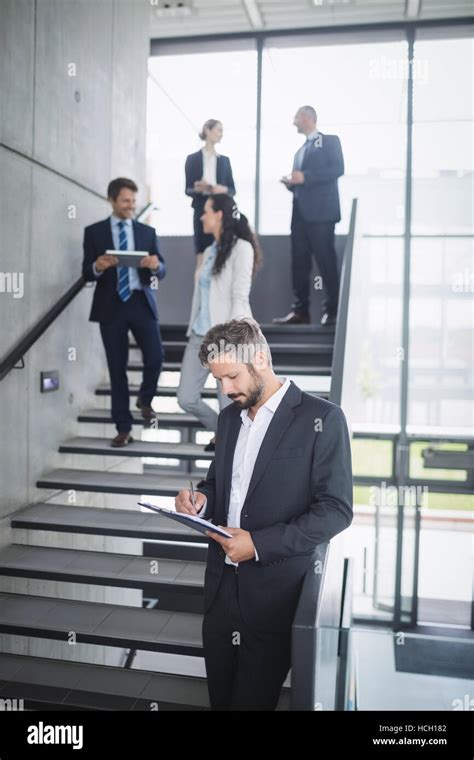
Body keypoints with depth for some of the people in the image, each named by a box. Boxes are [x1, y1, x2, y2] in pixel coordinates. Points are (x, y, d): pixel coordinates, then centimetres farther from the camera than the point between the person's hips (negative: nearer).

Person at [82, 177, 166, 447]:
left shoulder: (148, 232, 11)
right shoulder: (94, 232, 7)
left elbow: (162, 271, 8)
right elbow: (86, 273, 3)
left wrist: (155, 265, -16)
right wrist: (98, 267, -19)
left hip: (142, 303, 1)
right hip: (111, 305, -1)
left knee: (156, 357, -10)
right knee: (117, 367, 3)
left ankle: (145, 399, 23)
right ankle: (124, 428, 13)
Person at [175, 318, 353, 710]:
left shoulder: (321, 418, -12)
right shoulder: (229, 416, 8)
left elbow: (336, 509, -15)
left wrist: (259, 544, -20)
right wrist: (202, 500, -4)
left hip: (274, 589, -6)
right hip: (222, 583, 6)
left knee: (253, 698, 9)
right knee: (220, 696, 18)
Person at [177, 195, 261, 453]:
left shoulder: (241, 248, -7)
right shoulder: (210, 251, 16)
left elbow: (240, 298, -13)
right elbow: (201, 295, 16)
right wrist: (192, 330, 13)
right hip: (200, 336, 8)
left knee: (229, 406, 0)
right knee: (186, 398, 7)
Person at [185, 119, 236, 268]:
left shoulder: (224, 160, 11)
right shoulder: (192, 159, 4)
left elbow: (233, 189, 10)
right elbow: (188, 189, 3)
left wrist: (223, 189, -12)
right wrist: (197, 188, -18)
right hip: (201, 211, -2)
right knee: (202, 257, -4)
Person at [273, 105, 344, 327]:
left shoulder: (330, 140, 4)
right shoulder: (301, 150, 26)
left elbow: (338, 168, -11)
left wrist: (305, 177, -15)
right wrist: (291, 183, 6)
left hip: (320, 211, -7)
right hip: (300, 212, 7)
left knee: (326, 261, -7)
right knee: (299, 262, 2)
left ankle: (332, 310, -2)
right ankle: (300, 311, 4)